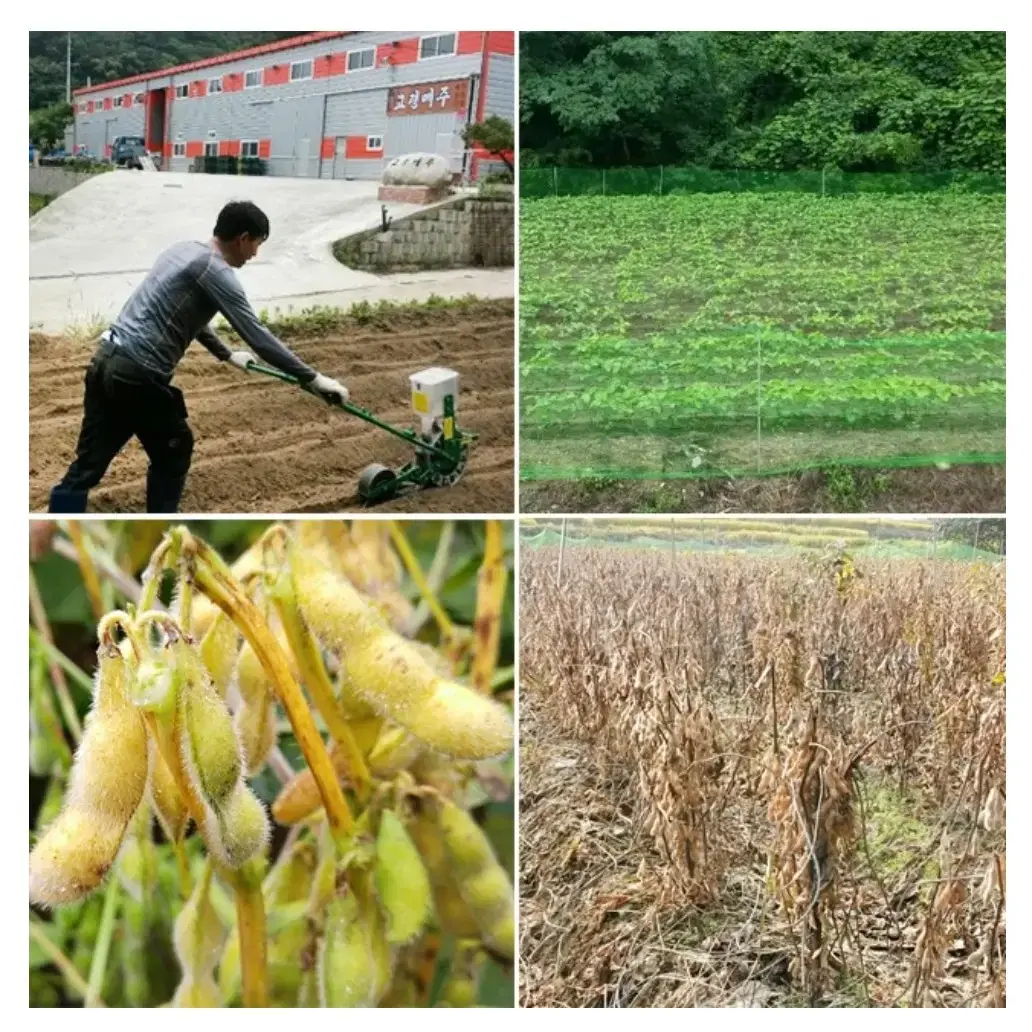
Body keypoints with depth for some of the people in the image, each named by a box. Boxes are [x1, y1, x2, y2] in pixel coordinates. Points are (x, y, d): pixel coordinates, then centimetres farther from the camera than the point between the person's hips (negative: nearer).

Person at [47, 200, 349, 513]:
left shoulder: (184, 250, 18)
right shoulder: (216, 271, -10)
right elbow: (257, 336, -13)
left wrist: (226, 354, 44)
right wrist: (312, 378, -9)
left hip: (106, 359, 8)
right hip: (138, 374, -8)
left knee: (89, 461, 10)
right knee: (172, 451, 14)